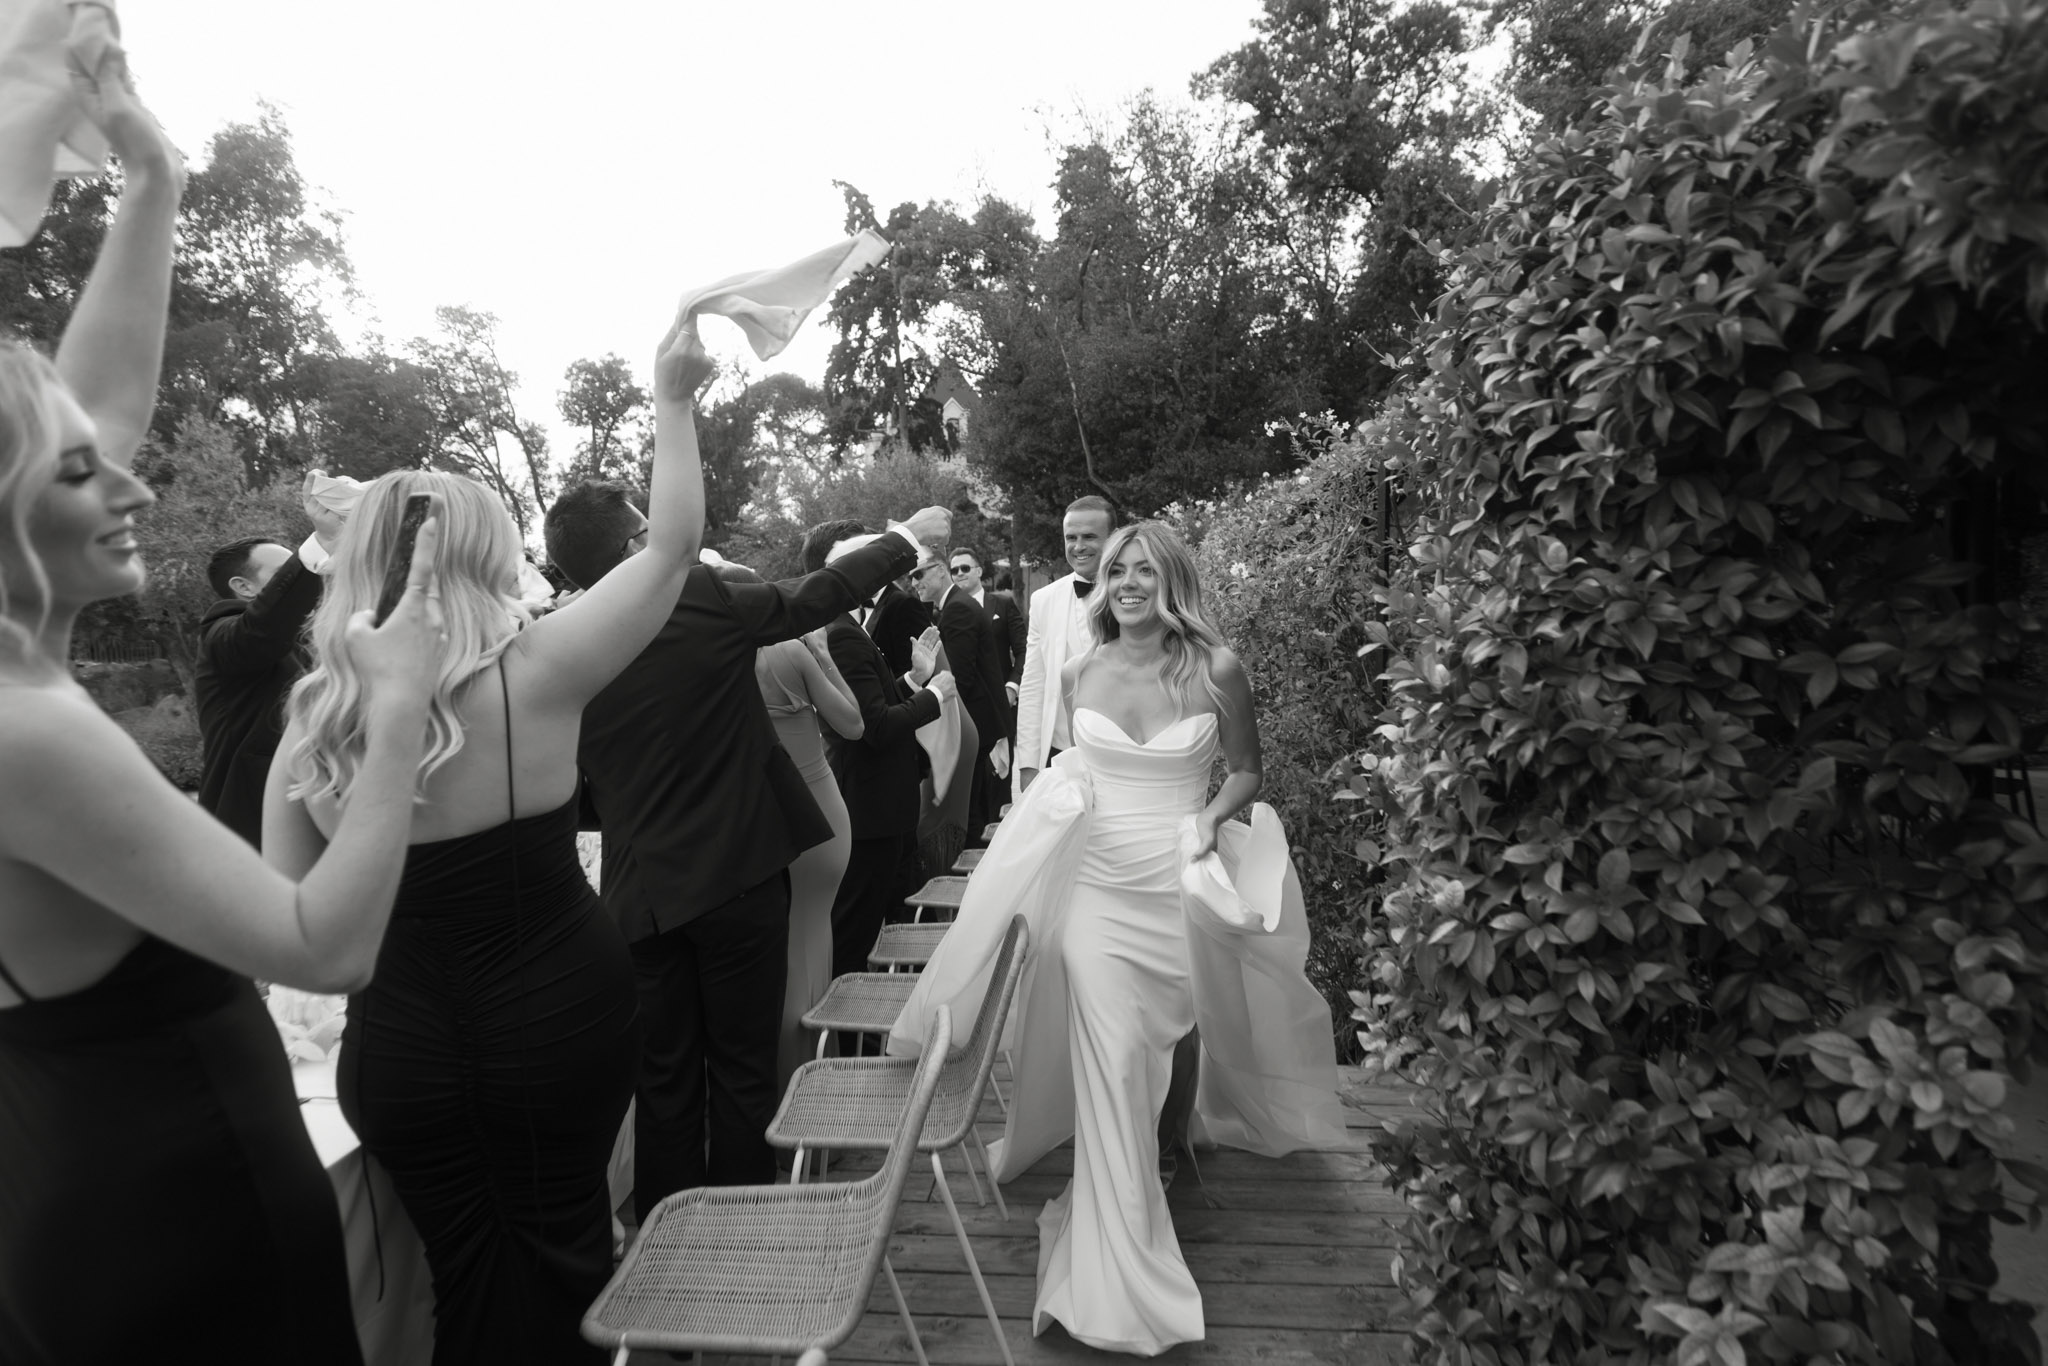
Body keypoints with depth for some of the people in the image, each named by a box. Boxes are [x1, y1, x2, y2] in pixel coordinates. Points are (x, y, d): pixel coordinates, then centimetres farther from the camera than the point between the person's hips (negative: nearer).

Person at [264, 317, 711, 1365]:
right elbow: (672, 543, -10)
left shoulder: (311, 720, -7)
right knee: (560, 1255, 21)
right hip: (558, 1024, -2)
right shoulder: (531, 677, -18)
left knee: (465, 1272, 23)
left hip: (401, 1048, 3)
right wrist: (672, 399, 0)